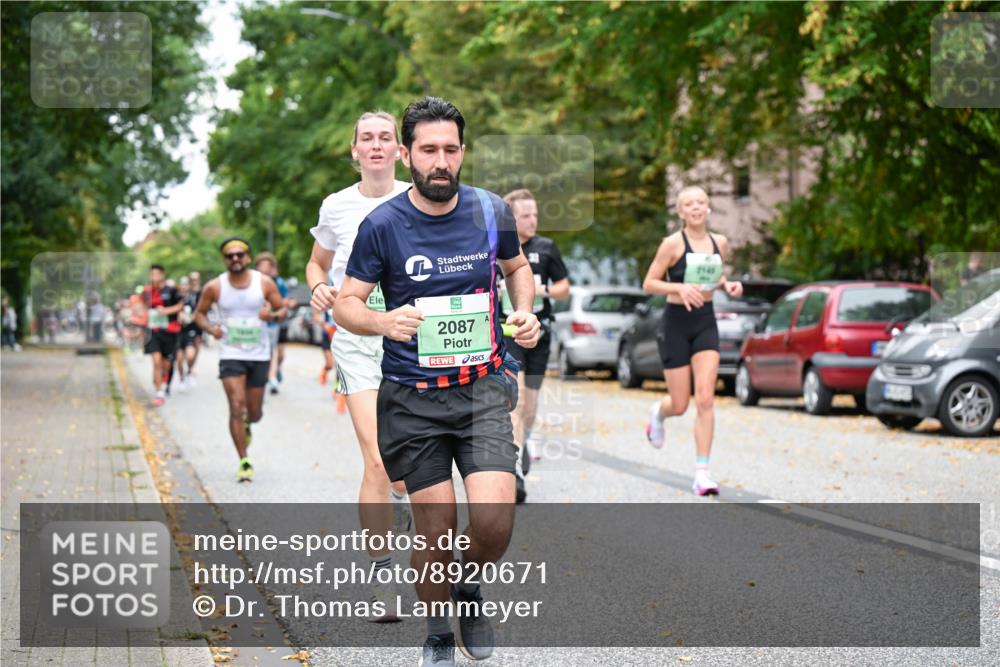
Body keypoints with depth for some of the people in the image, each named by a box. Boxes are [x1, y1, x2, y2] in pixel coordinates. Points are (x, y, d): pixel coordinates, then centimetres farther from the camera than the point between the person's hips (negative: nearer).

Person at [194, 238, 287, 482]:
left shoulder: (264, 283, -4)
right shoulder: (215, 287, -5)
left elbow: (283, 309, 3)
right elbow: (199, 313, 7)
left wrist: (272, 315, -21)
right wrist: (210, 328, -13)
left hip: (259, 354, 1)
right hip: (231, 354, -1)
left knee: (255, 413, 9)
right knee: (236, 405, -15)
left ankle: (246, 424, 48)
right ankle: (244, 462, -8)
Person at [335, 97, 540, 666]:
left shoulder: (492, 211, 1)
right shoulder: (382, 224, -6)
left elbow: (517, 266, 21)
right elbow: (346, 303, 0)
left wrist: (525, 314, 2)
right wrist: (383, 321, -22)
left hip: (484, 387, 1)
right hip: (413, 397, -1)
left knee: (495, 518, -15)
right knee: (435, 526, 1)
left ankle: (471, 589, 19)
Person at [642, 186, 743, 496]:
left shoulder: (720, 243, 5)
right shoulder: (673, 244, -10)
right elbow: (649, 283, -7)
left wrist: (727, 285, 1)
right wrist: (680, 287, -23)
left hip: (706, 322, 3)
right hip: (676, 322, -3)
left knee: (705, 399, -11)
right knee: (679, 405, 3)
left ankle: (702, 472, -8)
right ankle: (657, 412, 42)